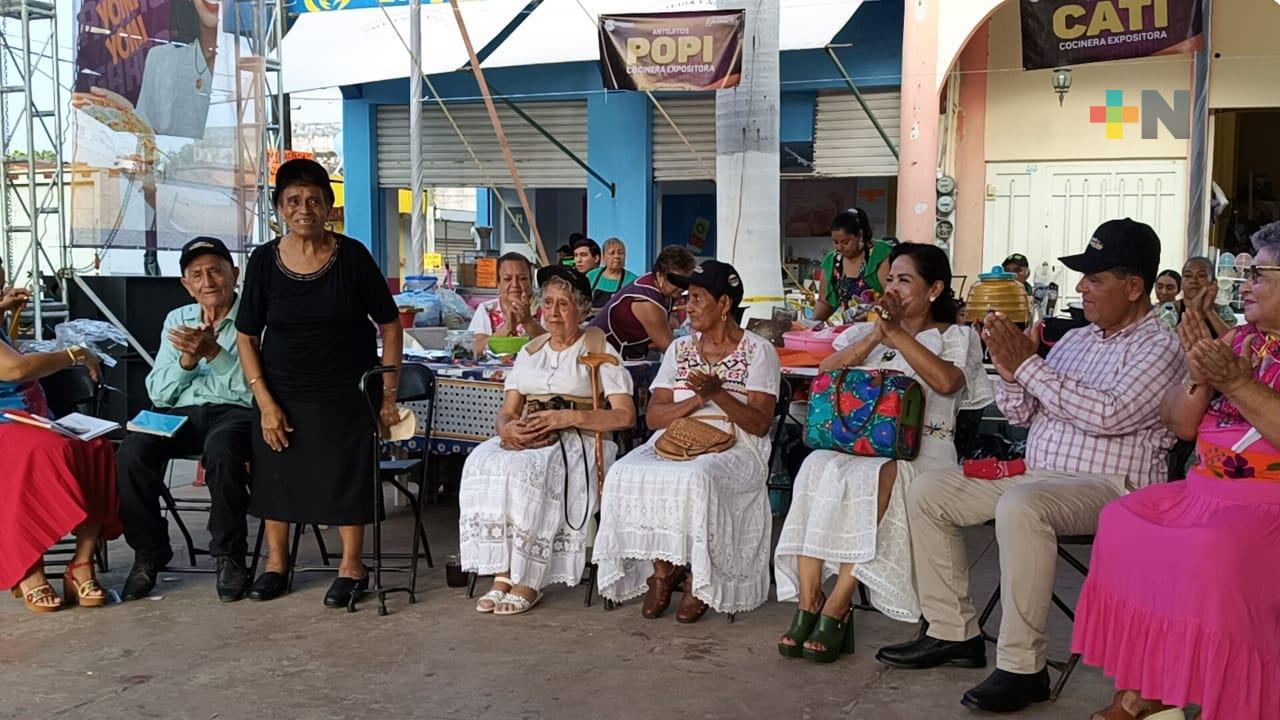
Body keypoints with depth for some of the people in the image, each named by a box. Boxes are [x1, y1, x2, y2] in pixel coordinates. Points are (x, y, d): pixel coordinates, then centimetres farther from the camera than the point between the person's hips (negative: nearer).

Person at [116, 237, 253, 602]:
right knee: (132, 451, -26)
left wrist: (214, 352, -19)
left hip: (236, 412, -4)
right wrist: (187, 359, -5)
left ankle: (229, 555, -21)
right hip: (182, 412, 5)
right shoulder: (177, 320, 19)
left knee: (221, 448, -39)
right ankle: (148, 552, -7)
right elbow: (158, 393, 13)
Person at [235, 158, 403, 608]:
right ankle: (276, 563, 26)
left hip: (345, 393, -2)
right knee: (277, 473, 8)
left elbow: (390, 325, -2)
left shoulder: (351, 256, -8)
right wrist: (265, 403, -7)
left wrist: (388, 394, -5)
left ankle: (352, 567, 17)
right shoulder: (264, 261, -4)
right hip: (282, 393, 2)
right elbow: (246, 337, 1)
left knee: (346, 474, 1)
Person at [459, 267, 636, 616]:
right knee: (483, 464, -27)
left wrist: (568, 417, -16)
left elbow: (625, 415, -5)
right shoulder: (530, 351, 21)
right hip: (528, 441, 5)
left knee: (527, 469, -34)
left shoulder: (599, 350, 5)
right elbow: (509, 409, 15)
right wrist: (507, 427, -10)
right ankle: (502, 576, -24)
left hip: (579, 443, -5)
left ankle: (528, 583, -24)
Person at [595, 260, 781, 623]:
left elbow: (760, 424, -7)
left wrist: (717, 393, -21)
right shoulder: (679, 349, 17)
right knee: (626, 475, -25)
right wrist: (696, 398, -10)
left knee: (695, 480, -37)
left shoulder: (758, 351, 3)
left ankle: (699, 578, -15)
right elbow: (653, 416, 7)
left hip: (733, 447, -4)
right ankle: (662, 569, -9)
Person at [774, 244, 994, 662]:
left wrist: (897, 333, -12)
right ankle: (806, 605, -30)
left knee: (870, 478, -37)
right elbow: (824, 373, 5)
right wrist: (876, 336, -6)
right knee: (818, 468, -31)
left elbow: (946, 381, -13)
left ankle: (836, 609, -30)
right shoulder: (867, 331, 24)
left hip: (921, 448, -3)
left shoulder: (956, 337, 12)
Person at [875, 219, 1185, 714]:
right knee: (926, 490, 0)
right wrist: (1010, 369, -4)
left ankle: (1022, 667, -28)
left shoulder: (1158, 349, -6)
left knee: (1020, 504, -38)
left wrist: (1028, 366, -17)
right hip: (1037, 478, 9)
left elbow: (1108, 414, -23)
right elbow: (1020, 414, 17)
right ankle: (954, 632, 3)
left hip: (1108, 487, -8)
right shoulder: (1075, 339, 17)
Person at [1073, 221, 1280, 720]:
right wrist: (1200, 378, -7)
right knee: (1122, 522, -9)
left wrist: (1238, 384, -23)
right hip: (1206, 491, 7)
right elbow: (1180, 425, 10)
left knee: (1214, 551, -31)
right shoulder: (1239, 339, 14)